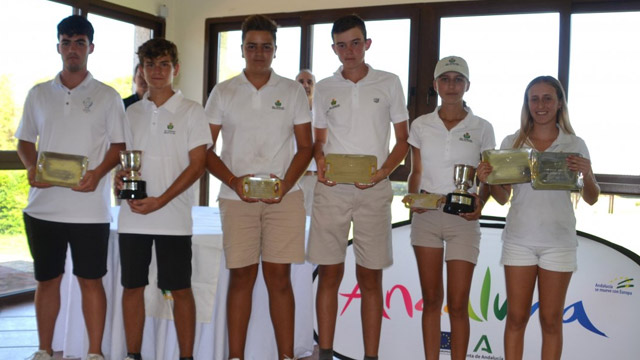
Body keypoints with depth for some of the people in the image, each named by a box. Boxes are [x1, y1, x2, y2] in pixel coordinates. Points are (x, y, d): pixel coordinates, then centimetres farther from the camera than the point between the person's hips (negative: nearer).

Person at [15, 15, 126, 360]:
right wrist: (31, 167, -5)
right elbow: (25, 141, 15)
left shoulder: (107, 97, 3)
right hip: (43, 205, 3)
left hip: (89, 207, -3)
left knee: (90, 280, 3)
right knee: (46, 280, 12)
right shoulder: (38, 94, 11)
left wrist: (98, 173, -16)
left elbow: (119, 144, 2)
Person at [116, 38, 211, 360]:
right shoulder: (132, 112, 13)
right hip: (133, 216, 4)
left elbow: (197, 165, -5)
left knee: (180, 289, 1)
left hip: (174, 216, -4)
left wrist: (160, 201, -14)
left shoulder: (192, 111, 1)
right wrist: (121, 179, -6)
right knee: (132, 286, 9)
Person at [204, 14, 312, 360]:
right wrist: (233, 181, -10)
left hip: (283, 196, 0)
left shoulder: (293, 91, 8)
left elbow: (305, 146, 7)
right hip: (236, 197, 0)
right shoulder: (223, 92, 7)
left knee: (279, 277, 1)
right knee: (241, 276, 4)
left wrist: (286, 183, -10)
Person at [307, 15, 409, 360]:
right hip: (331, 190, 1)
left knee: (370, 277, 3)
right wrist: (320, 164, -7)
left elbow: (403, 139, 7)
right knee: (329, 274, 3)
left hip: (373, 191, -1)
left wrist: (383, 171, -10)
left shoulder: (389, 83, 5)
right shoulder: (324, 88, 10)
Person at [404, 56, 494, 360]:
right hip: (426, 215, 2)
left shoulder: (481, 128, 2)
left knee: (458, 303, -1)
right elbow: (416, 172, 11)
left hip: (463, 219, -1)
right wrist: (413, 198, -8)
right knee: (431, 299, 7)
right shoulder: (421, 125, 6)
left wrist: (480, 202, -13)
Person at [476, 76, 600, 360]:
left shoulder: (574, 145, 3)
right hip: (519, 239, 1)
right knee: (516, 317, 4)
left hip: (558, 241, 0)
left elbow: (591, 199, 3)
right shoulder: (512, 143, 5)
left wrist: (587, 174, -17)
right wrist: (487, 180, -13)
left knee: (551, 320, 6)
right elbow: (503, 197, 7)